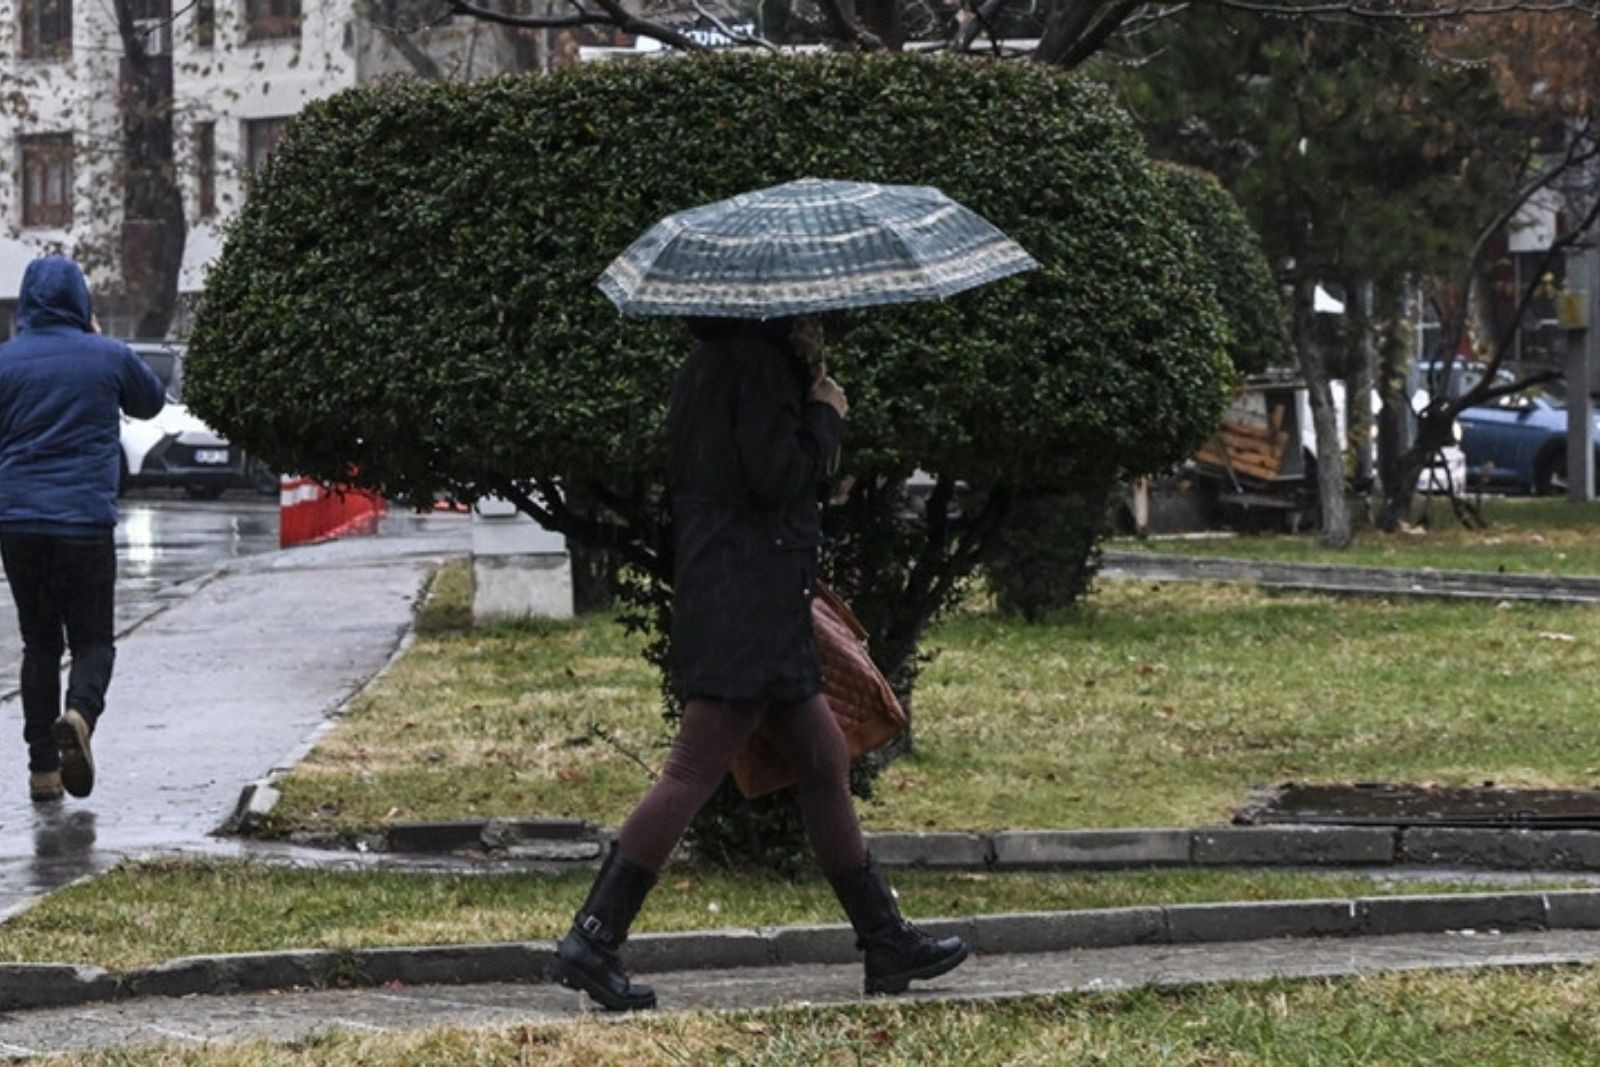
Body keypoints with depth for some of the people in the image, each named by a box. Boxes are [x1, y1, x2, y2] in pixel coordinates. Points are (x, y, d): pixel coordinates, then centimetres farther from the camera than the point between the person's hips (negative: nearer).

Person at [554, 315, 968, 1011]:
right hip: (746, 609, -11)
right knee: (693, 771, -11)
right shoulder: (757, 362, -13)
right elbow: (777, 478, -18)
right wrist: (826, 414, -5)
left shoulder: (709, 365, 17)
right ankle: (593, 940, -11)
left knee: (824, 764, 14)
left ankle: (886, 943, 19)